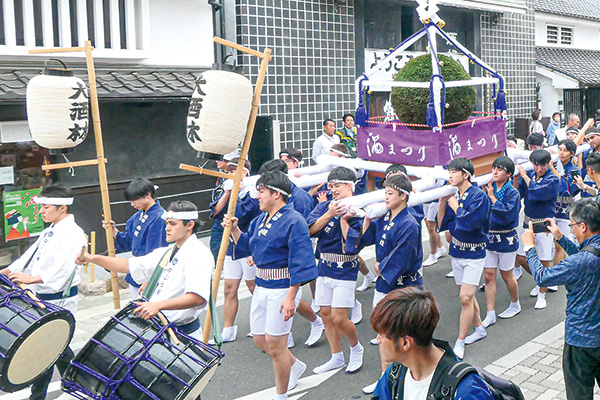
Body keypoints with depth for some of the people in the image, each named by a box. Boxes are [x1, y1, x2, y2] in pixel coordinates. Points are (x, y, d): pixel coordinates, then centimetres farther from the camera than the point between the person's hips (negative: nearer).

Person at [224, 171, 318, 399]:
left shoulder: (293, 221, -17)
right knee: (259, 340, 17)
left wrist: (291, 297, -24)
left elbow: (299, 263, -20)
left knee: (274, 344, 0)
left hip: (282, 289, -9)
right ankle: (295, 366, 43)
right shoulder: (260, 220, 9)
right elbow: (246, 247, 20)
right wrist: (234, 229, 3)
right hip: (261, 286, 9)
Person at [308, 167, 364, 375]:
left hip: (345, 271, -5)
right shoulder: (324, 207, 5)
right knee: (326, 313, 11)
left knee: (339, 318, -7)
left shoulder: (357, 211, -9)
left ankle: (356, 348, 22)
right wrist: (330, 214, -20)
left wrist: (343, 219, -21)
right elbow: (310, 229, -11)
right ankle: (337, 357, 28)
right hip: (324, 268, 5)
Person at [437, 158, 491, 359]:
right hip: (456, 252, 7)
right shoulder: (453, 196, 3)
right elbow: (442, 225, 3)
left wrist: (455, 205, -15)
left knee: (466, 298, -9)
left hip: (473, 253, -7)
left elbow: (470, 222, -28)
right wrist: (442, 201, -6)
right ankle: (479, 328, 36)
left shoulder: (478, 196, -15)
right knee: (467, 296, 17)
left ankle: (459, 343, 0)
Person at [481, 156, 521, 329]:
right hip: (488, 237, 4)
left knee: (507, 275, 11)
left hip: (506, 239, -4)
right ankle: (490, 314, 9)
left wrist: (492, 197, -21)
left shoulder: (512, 193, -11)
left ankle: (515, 305, 36)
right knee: (489, 275, 3)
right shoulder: (489, 188, 2)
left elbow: (507, 215, -24)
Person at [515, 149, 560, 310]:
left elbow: (536, 193, -26)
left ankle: (541, 295, 19)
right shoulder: (529, 175, 3)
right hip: (529, 222, 5)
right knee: (521, 258, 7)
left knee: (544, 261, 2)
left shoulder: (553, 180, -11)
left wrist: (524, 175, -17)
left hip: (545, 224, -5)